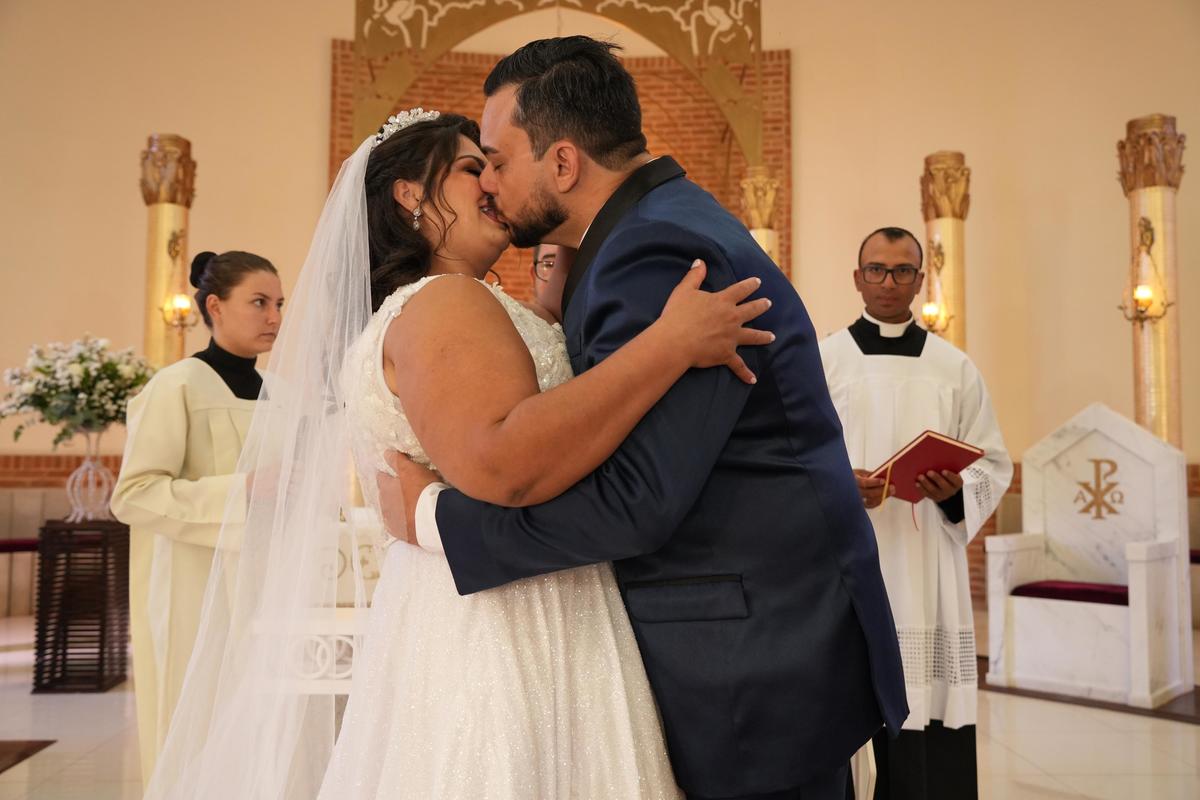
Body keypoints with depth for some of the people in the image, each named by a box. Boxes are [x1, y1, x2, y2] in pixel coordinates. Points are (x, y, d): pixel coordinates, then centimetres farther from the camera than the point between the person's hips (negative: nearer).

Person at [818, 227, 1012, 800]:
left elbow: (993, 464, 10)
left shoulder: (955, 368, 11)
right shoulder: (821, 361, 6)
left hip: (928, 566, 2)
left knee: (933, 744, -1)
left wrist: (956, 490, -11)